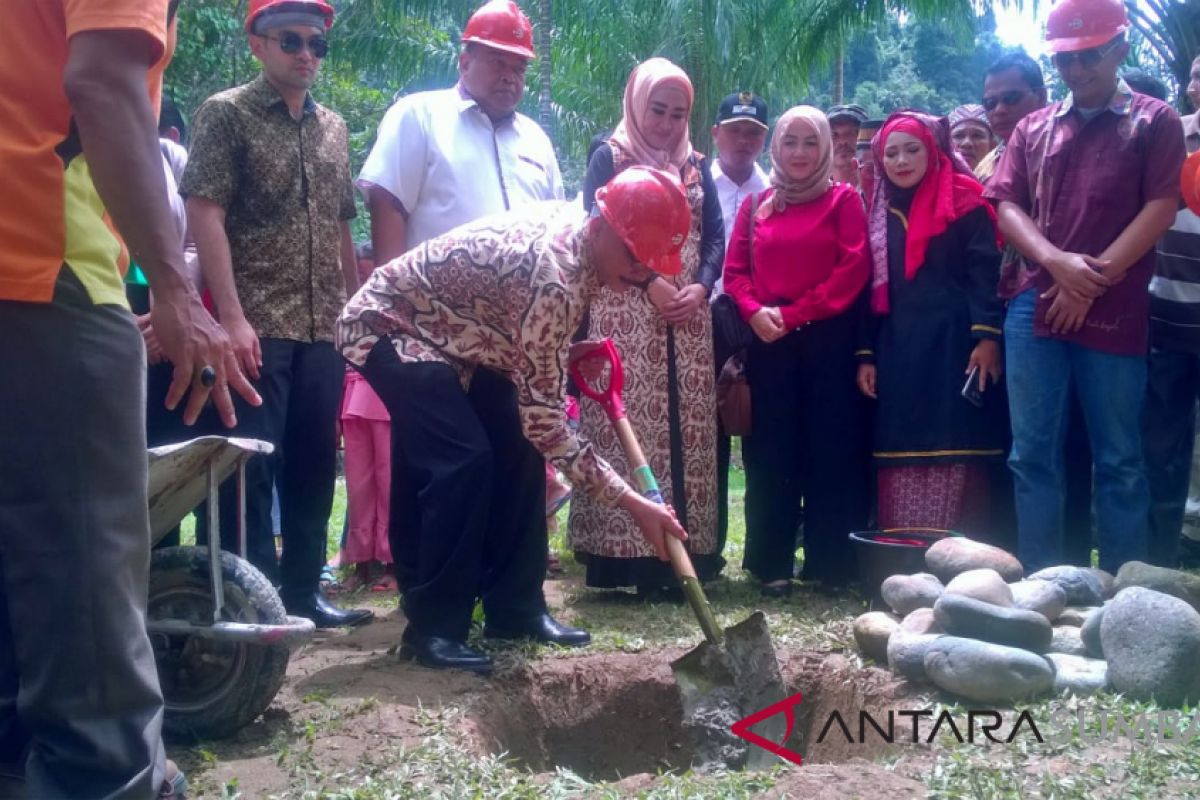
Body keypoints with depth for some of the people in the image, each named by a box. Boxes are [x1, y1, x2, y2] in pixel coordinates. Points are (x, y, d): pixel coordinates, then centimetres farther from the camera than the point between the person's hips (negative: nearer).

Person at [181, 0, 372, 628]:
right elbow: (204, 214, -9)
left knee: (314, 464, 9)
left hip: (324, 328, 6)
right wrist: (231, 315, -18)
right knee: (254, 464, -2)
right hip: (257, 326, -5)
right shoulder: (226, 114, -1)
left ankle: (302, 592, 20)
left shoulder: (333, 128, 16)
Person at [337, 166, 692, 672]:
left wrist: (568, 353, -3)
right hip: (392, 326, -9)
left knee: (518, 451, 2)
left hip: (455, 334, 9)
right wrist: (631, 502, -32)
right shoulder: (555, 273, -34)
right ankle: (432, 628, -10)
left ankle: (515, 608, 9)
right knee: (465, 460, -21)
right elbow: (544, 418, -33)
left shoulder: (574, 230, -7)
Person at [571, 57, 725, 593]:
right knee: (628, 429, -8)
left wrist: (700, 287, -6)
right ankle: (627, 552, -6)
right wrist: (650, 282, -15)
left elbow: (715, 235, 12)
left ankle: (683, 550, 6)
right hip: (626, 313, -4)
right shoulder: (609, 158, 5)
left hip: (688, 317, 4)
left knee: (687, 431, 1)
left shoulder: (696, 165, 18)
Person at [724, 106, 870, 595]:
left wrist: (792, 314, -11)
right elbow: (735, 271, 9)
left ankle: (831, 562, 8)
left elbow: (852, 270, -6)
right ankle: (771, 563, 10)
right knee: (770, 452, 3)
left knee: (830, 448, 0)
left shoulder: (844, 200, 5)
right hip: (768, 343, 3)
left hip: (828, 341, -2)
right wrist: (756, 313, -11)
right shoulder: (756, 205, 15)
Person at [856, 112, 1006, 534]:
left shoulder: (963, 202, 2)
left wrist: (987, 337, -17)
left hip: (952, 346, -5)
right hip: (898, 350, 5)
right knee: (901, 460, 3)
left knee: (952, 457, -7)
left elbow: (984, 273, -6)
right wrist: (866, 354, 10)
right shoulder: (882, 212, 17)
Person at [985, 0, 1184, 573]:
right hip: (1034, 306, 3)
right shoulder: (1033, 129, 15)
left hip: (1115, 312, -3)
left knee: (1118, 459, 3)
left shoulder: (1154, 121, 6)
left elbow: (1161, 208, -3)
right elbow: (1007, 205, 7)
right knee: (1032, 453, 4)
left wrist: (1096, 278, -12)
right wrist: (1057, 261, -11)